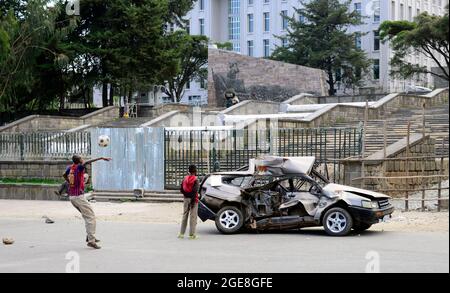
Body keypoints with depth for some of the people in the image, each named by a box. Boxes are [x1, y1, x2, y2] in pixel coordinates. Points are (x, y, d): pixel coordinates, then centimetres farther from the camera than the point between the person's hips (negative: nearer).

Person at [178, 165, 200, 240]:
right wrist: (193, 200, -17)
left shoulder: (185, 179, 6)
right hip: (193, 199, -5)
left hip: (186, 199, 5)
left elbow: (181, 189, 5)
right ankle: (192, 234, -1)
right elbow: (195, 191, -19)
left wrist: (186, 195, 13)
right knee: (193, 217, -1)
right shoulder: (195, 180, -11)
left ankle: (181, 233, 12)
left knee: (185, 216, 13)